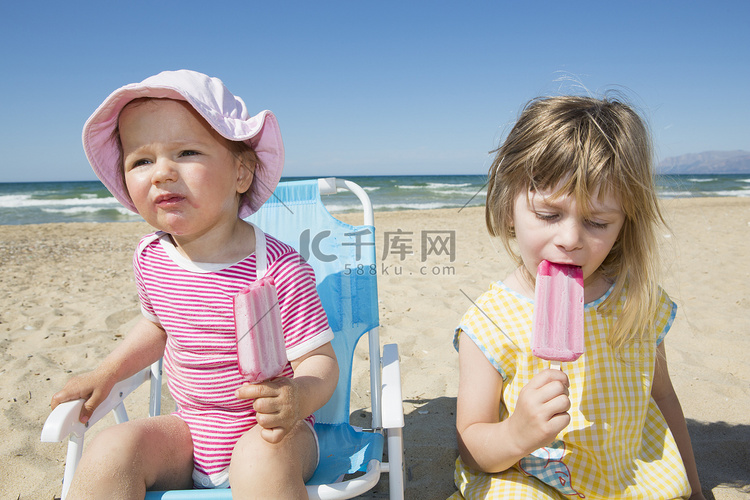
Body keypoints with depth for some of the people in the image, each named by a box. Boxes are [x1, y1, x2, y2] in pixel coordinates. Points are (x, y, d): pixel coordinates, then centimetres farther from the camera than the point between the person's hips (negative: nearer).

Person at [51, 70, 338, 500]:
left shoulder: (278, 269, -22)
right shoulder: (151, 256, -3)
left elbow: (320, 360, -17)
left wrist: (297, 397, -38)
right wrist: (106, 372, 11)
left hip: (265, 433, -4)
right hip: (191, 429, 5)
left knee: (262, 461, -34)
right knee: (109, 454, -19)